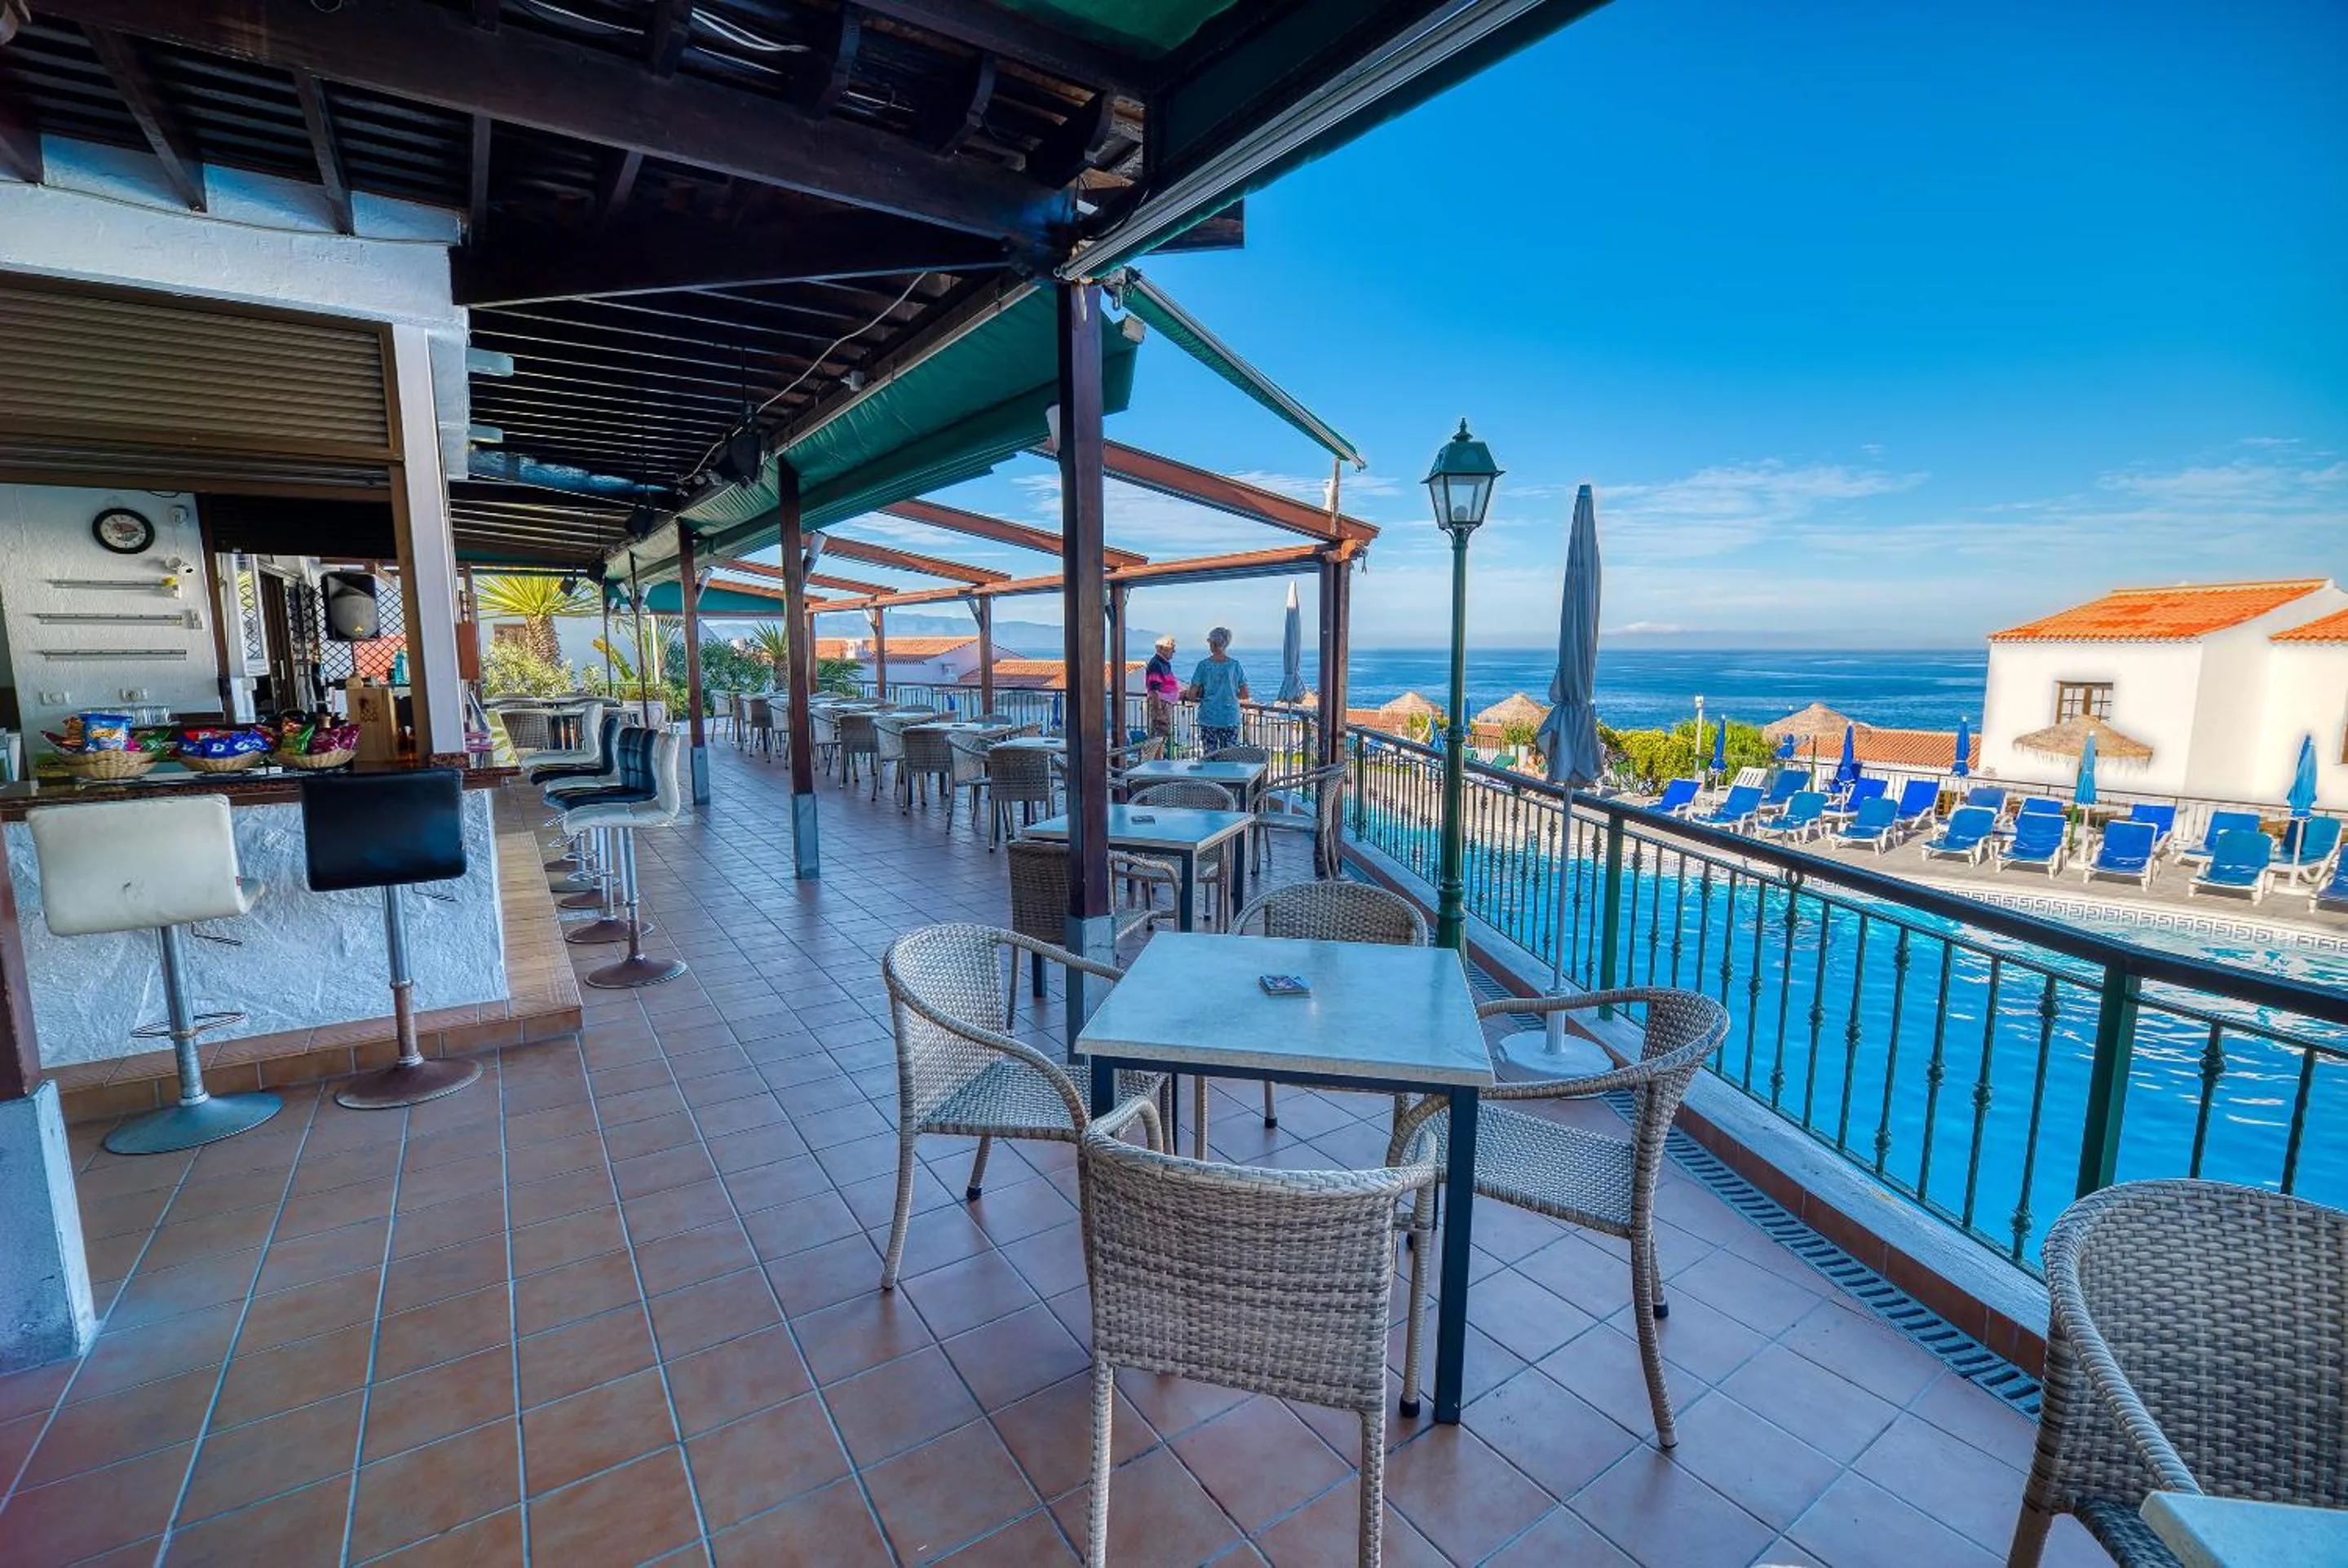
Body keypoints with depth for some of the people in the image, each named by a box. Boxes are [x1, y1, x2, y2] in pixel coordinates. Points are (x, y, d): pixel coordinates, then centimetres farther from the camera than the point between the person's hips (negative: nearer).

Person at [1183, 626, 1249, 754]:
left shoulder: (1204, 665, -4)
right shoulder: (1235, 665, 1)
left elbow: (1191, 695, -3)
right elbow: (1244, 695, 5)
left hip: (1208, 718, -1)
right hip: (1231, 719, 1)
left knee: (1210, 758, 5)